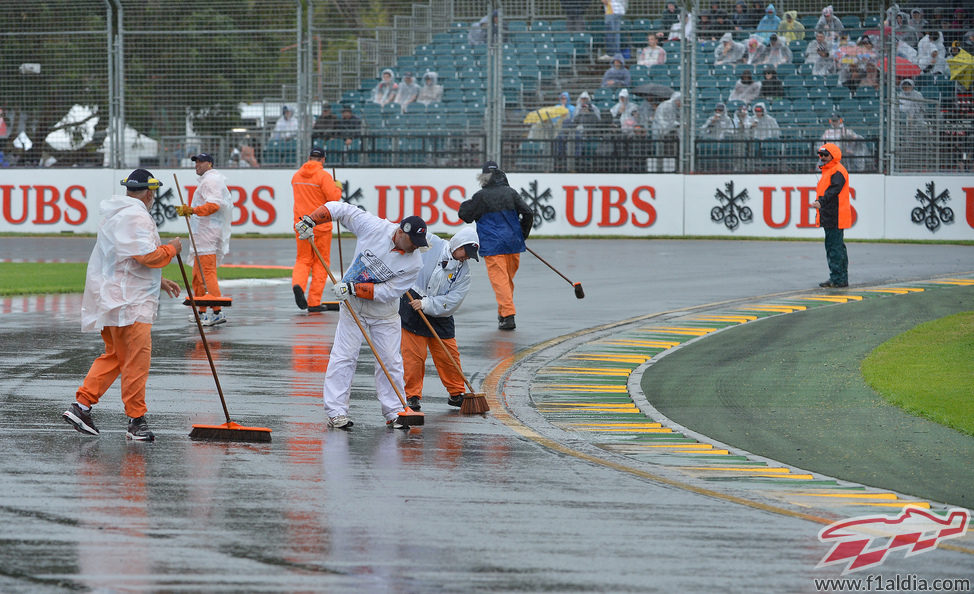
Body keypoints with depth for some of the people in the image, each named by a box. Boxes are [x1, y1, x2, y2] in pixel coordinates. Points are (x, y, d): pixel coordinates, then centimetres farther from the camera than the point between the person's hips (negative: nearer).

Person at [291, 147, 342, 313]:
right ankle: (314, 302, 4)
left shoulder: (297, 175, 7)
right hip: (321, 225, -4)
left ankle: (298, 283, -17)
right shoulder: (323, 175, -12)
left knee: (303, 259, 13)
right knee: (321, 262, 5)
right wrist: (338, 188, 3)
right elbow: (334, 197, -18)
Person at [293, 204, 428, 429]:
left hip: (384, 313, 1)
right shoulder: (373, 227, -20)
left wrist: (354, 289, -29)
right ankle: (336, 412, -3)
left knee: (391, 361, 0)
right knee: (344, 356, -5)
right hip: (352, 304, -1)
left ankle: (394, 413, 10)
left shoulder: (413, 263, -19)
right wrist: (310, 220, -21)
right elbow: (343, 210, -11)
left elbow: (389, 291, -22)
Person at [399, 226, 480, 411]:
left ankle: (456, 394, 21)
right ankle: (412, 396, 5)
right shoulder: (430, 244, -6)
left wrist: (426, 304, -20)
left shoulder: (463, 271, 1)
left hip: (439, 313, 3)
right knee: (414, 354, -6)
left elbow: (452, 302, -9)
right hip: (411, 303, -3)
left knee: (449, 354, 4)